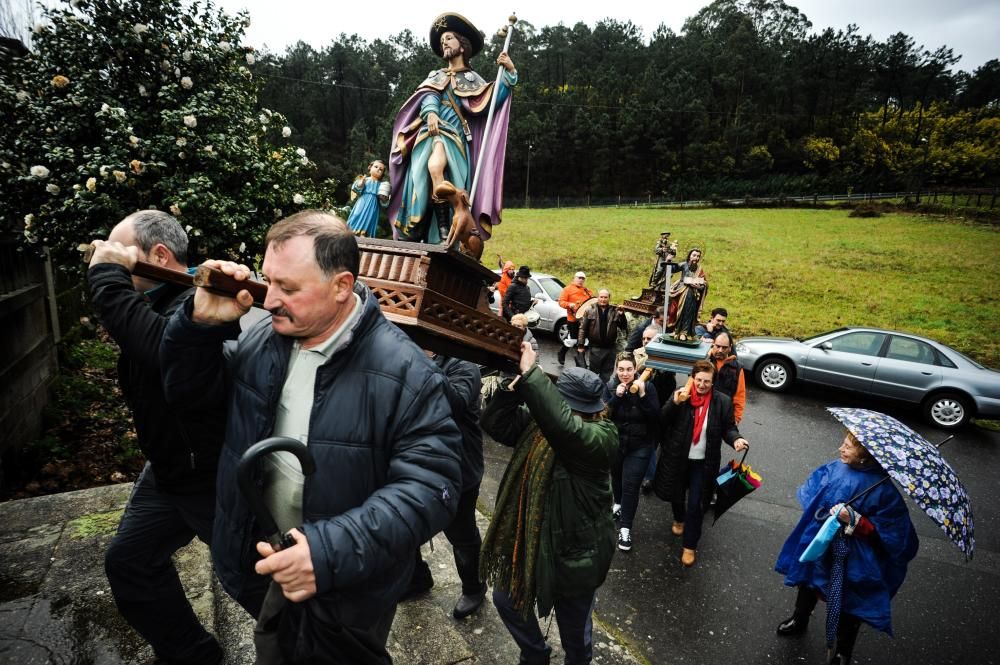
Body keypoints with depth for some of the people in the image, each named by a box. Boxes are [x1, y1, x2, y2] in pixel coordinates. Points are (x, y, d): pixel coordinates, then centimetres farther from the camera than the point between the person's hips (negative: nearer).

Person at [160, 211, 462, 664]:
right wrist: (201, 323, -13)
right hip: (267, 564, 6)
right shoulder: (262, 341, -6)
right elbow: (187, 390, 7)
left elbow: (431, 488, -28)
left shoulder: (404, 373, -28)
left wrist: (333, 550, -38)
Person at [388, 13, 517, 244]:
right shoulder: (435, 76, 27)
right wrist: (430, 113, -15)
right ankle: (443, 234, -18)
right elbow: (428, 97, 7)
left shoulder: (471, 79, 20)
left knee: (436, 166, -33)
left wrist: (509, 73, -6)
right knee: (425, 178, -18)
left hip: (453, 134, -4)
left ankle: (444, 234, -33)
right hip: (429, 133, 4)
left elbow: (492, 99, 5)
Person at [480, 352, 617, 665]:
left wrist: (530, 373, -42)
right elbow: (495, 423, -11)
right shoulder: (538, 420, -6)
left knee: (574, 628, 19)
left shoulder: (602, 435, -26)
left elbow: (563, 425, -46)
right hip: (530, 540, 6)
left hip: (574, 552, -6)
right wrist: (514, 386, -27)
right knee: (506, 599, 25)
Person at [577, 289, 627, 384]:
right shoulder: (590, 311, -1)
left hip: (610, 348, 2)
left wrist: (622, 315, -13)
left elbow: (623, 327, 3)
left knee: (606, 373, 12)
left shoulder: (615, 311, 3)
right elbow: (583, 328, -1)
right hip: (595, 348, -2)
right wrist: (580, 345, -6)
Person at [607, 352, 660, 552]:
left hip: (639, 446, -2)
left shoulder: (647, 387, -12)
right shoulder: (610, 387, -8)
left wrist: (642, 395, -29)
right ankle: (619, 503, 52)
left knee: (630, 485, -5)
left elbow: (656, 417, -18)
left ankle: (625, 528, 6)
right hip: (615, 443, 3)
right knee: (616, 477, 23)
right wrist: (616, 397, -26)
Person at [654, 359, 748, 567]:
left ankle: (690, 546, 18)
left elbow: (728, 428, -1)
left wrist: (736, 439, -23)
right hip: (677, 458, 1)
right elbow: (662, 422, -14)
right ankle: (679, 519, 55)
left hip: (703, 462, -1)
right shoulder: (680, 394, -10)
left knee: (695, 504, 1)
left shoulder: (722, 402, -9)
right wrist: (675, 402, -31)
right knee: (676, 494, 22)